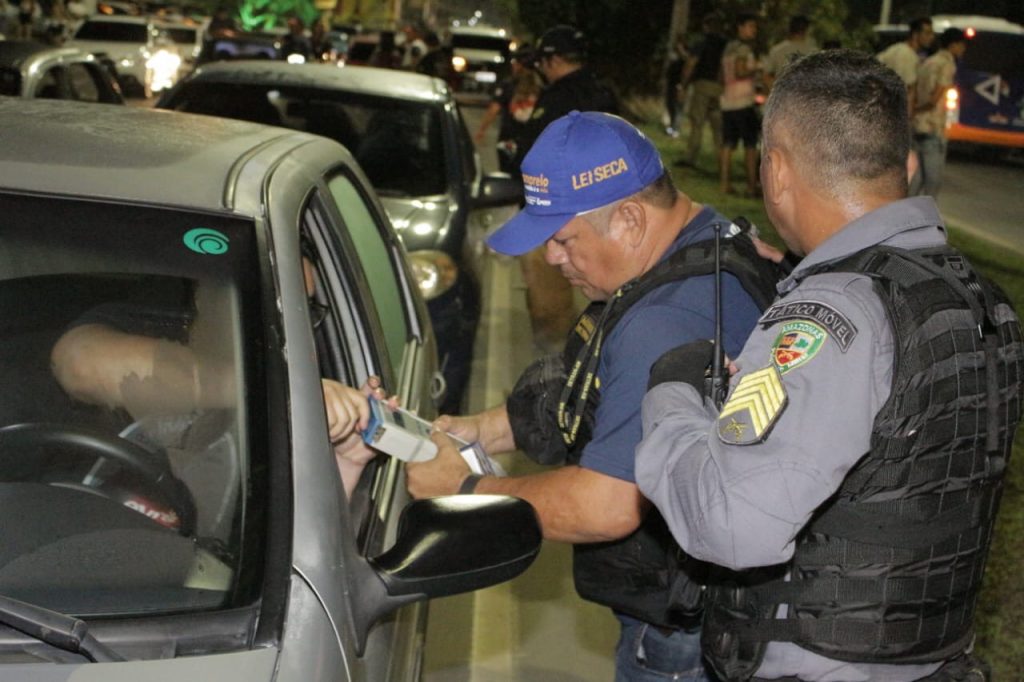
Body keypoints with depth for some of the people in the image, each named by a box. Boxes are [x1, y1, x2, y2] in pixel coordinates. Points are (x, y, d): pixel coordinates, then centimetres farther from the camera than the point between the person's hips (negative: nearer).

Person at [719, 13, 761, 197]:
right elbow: (740, 72, -21)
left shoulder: (728, 48, 17)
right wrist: (755, 70, -8)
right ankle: (751, 185, -5)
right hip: (743, 101, -8)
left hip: (727, 101, 8)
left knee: (727, 144, 7)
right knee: (750, 144, -4)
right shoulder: (744, 48, -10)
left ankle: (724, 182, 4)